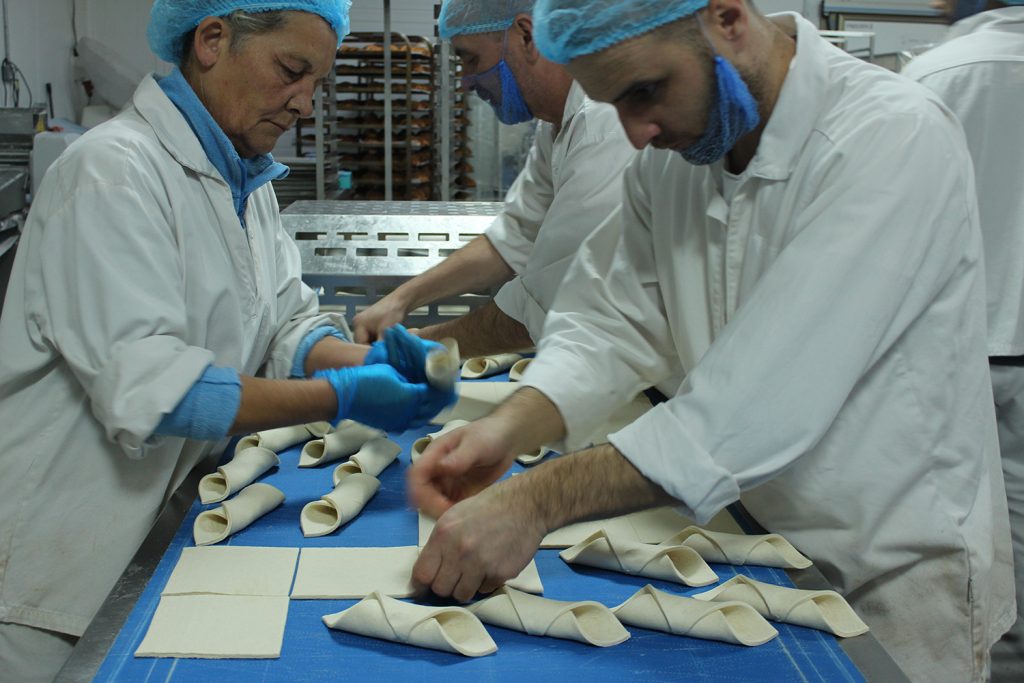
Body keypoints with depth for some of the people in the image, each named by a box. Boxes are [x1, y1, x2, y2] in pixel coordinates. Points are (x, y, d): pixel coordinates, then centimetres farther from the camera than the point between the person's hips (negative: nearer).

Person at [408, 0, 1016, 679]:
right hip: (757, 547, 6)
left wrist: (537, 501, -37)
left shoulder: (897, 138, -27)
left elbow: (764, 407, -34)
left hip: (893, 581, -5)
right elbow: (611, 318, -3)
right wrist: (509, 429, -21)